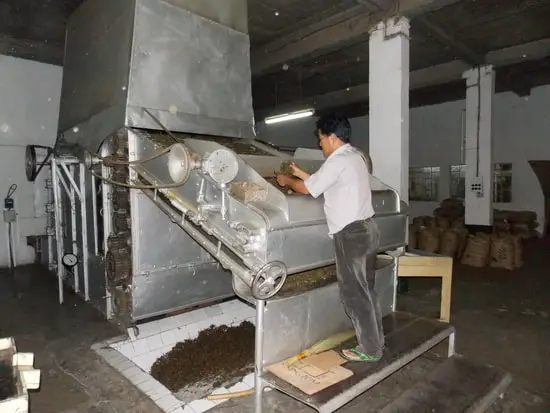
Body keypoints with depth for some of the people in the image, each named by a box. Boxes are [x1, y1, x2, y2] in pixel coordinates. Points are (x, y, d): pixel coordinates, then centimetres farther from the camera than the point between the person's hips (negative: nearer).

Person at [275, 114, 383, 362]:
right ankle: (376, 340, 30)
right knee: (365, 290, 18)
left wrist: (287, 181, 10)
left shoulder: (337, 161, -16)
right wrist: (301, 174, 23)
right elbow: (322, 183, 21)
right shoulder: (357, 156, 14)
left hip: (351, 234, -10)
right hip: (366, 229, 10)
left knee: (353, 293, 2)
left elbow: (307, 189, -8)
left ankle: (370, 349, 15)